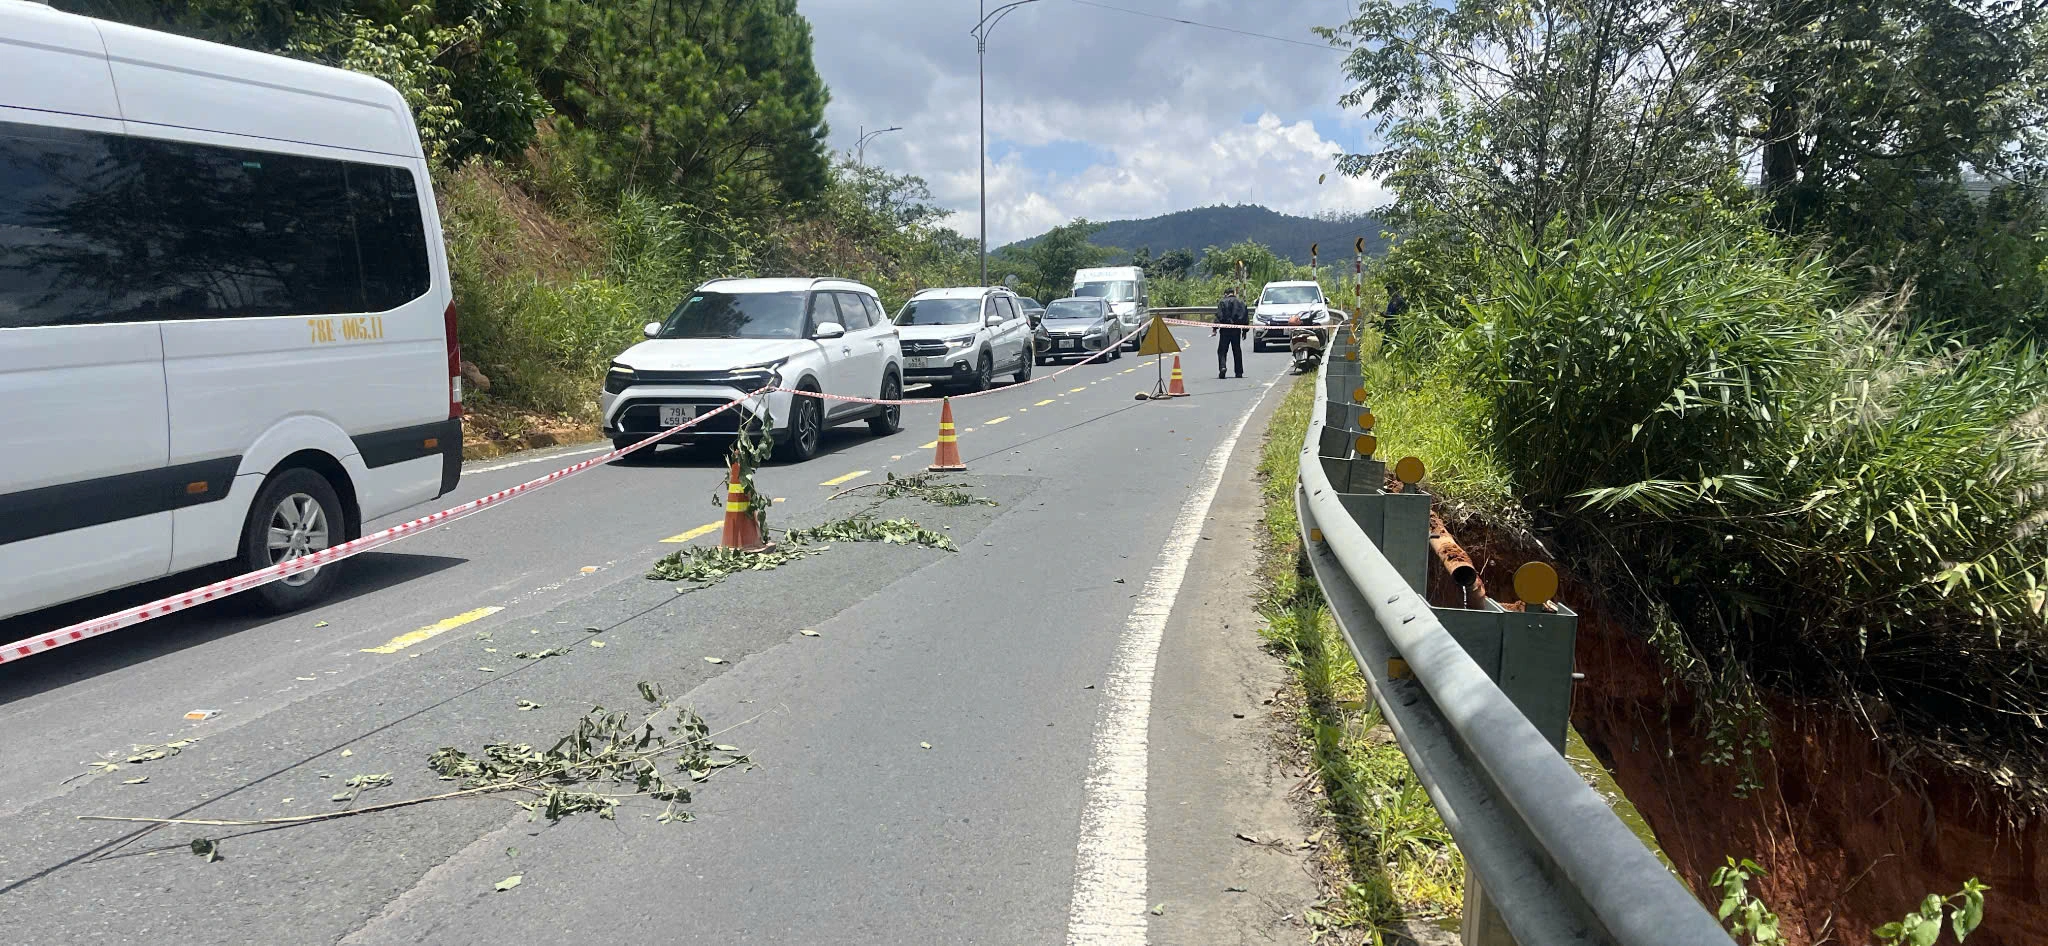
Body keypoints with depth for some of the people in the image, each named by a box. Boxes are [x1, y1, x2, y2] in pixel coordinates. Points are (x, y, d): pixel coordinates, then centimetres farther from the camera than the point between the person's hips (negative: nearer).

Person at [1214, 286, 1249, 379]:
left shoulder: (1222, 303, -3)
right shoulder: (1241, 302, 10)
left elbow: (1219, 316, -11)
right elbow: (1246, 317, 14)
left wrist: (1215, 329, -10)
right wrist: (1245, 330, 20)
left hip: (1225, 330, -4)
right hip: (1237, 330, 4)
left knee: (1222, 350, 1)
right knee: (1237, 351, 12)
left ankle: (1222, 367, -22)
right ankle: (1239, 372, 14)